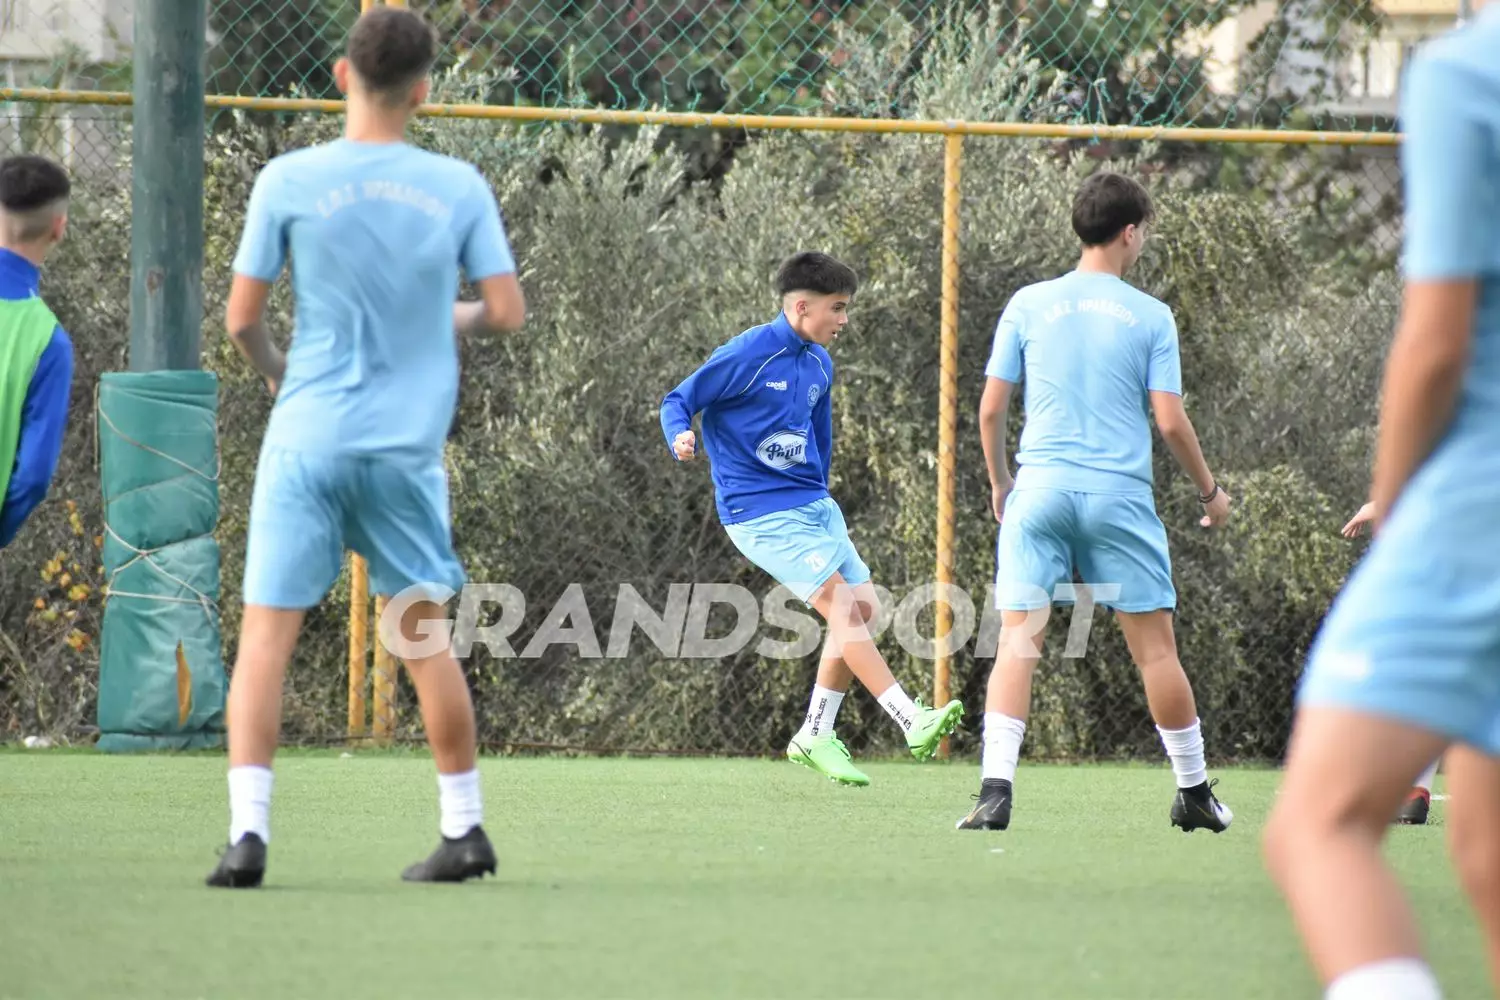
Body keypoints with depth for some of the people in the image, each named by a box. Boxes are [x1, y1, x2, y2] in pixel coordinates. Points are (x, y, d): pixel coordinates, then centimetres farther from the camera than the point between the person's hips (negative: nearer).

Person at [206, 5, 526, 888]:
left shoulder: (288, 182, -6)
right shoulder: (459, 188, -2)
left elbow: (242, 318, -3)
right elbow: (509, 312, 0)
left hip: (308, 441, -2)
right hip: (409, 447, 2)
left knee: (266, 636, -1)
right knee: (425, 638, 14)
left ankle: (249, 830, -13)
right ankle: (465, 826, 21)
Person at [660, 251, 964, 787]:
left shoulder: (819, 365, 11)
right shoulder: (748, 355, -13)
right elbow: (678, 401, -9)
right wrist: (682, 437, -30)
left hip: (813, 506, 9)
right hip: (760, 514, -9)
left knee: (865, 609, 3)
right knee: (842, 607, -18)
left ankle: (815, 735, 13)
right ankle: (913, 723, -21)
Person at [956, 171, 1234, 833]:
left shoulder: (1028, 305, 5)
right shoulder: (1151, 317, 1)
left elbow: (990, 409, 6)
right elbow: (1170, 421, -2)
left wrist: (999, 481, 23)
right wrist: (1210, 491, 13)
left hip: (1039, 488, 1)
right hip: (1120, 493, -1)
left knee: (1017, 642, -2)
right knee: (1155, 647, 7)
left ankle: (995, 789, -16)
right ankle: (1194, 793, 17)